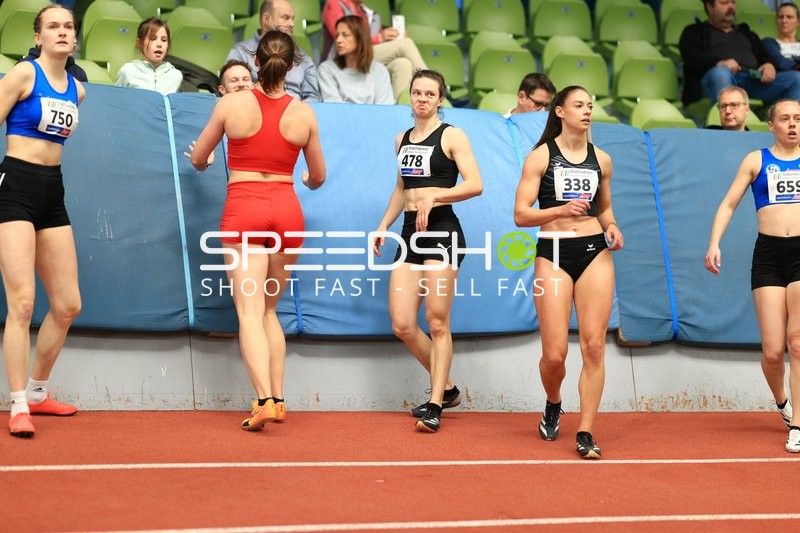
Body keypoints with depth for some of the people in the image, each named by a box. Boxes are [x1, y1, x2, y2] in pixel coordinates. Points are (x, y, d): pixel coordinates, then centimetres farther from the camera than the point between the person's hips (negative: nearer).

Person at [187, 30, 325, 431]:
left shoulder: (231, 104, -4)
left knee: (250, 311, -6)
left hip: (244, 209, -3)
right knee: (269, 310, 17)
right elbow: (318, 178, 13)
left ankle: (264, 400, -22)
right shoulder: (304, 113, 1)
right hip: (286, 210, 3)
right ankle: (277, 399, 14)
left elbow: (197, 159, 10)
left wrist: (201, 161, 35)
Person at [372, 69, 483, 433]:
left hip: (442, 230, -7)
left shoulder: (452, 136, -2)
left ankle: (435, 406, -3)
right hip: (410, 233, 7)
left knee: (437, 322, -7)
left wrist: (433, 198, -18)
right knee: (402, 325, 0)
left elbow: (474, 185, -12)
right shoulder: (402, 140, 18)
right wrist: (383, 226, 18)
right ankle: (446, 389, 17)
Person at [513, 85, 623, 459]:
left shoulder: (601, 159, 11)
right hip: (554, 253, -3)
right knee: (554, 353, -4)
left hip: (595, 251, 3)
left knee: (594, 346, -7)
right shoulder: (541, 157, -1)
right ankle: (553, 406, 29)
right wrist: (560, 210, -21)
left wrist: (611, 227, 2)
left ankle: (585, 433, 0)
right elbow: (521, 215, -6)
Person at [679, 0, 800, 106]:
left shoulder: (746, 33, 36)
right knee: (720, 73, -41)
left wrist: (769, 65, 0)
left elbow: (765, 57, 27)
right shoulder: (695, 32, 21)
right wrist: (719, 63, -18)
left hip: (753, 81, 5)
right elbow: (691, 57, 3)